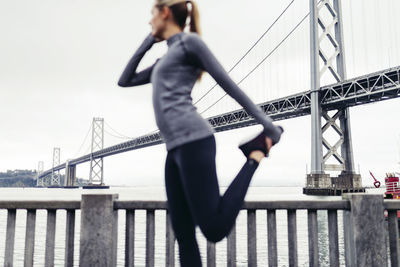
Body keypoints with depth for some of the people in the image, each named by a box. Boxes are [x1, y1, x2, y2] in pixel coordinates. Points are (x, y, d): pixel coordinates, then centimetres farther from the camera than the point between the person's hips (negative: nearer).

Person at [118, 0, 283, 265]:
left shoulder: (190, 41, 4)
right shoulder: (165, 60, 29)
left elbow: (229, 84, -1)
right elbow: (125, 81, 33)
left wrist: (268, 125, -5)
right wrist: (148, 41, 29)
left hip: (193, 141, -9)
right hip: (176, 148, 9)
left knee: (215, 229, -11)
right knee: (183, 234, 3)